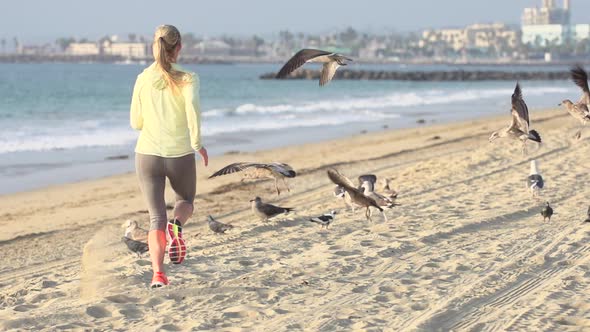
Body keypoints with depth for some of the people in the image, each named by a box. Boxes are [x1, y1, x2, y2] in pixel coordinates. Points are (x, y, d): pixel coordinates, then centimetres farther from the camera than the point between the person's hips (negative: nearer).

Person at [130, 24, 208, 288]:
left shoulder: (143, 79, 3)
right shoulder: (187, 79, -4)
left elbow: (136, 122, 7)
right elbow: (192, 105, -24)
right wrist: (197, 142, -15)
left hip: (147, 155, 1)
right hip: (180, 156, -1)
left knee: (156, 217, 4)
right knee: (186, 200, 25)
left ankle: (158, 273, -15)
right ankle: (177, 225, -10)